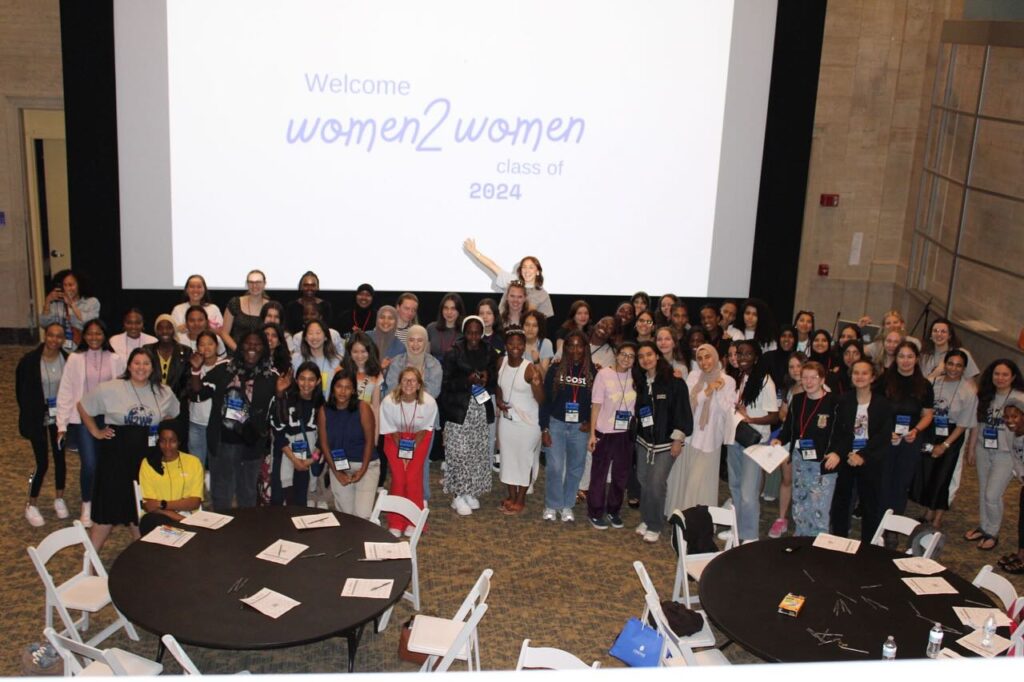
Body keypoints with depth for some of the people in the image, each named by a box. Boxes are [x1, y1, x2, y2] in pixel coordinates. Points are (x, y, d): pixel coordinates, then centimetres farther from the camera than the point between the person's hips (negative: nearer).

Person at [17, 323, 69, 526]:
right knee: (42, 462, -2)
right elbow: (21, 390, -4)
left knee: (60, 457, 12)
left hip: (60, 416, 2)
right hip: (38, 417, -2)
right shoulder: (30, 360, -13)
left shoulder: (67, 360, -8)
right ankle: (31, 505, 16)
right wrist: (29, 414, -5)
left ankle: (59, 499, 32)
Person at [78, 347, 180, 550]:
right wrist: (95, 431, 2)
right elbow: (82, 406, 4)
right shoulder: (110, 389, -7)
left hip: (148, 456, 3)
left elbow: (173, 413, 22)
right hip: (116, 454, -3)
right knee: (108, 507, 0)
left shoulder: (164, 393, 3)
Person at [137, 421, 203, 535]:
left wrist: (162, 504, -13)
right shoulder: (148, 463, 4)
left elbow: (195, 502, 0)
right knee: (149, 521, -35)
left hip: (187, 517, 0)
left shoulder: (193, 462, 6)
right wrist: (178, 517, -17)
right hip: (159, 517, 0)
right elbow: (149, 505, -3)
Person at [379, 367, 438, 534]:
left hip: (418, 438, 0)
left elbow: (425, 428, -10)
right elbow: (391, 430, -11)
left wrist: (412, 450, -14)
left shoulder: (429, 402, -26)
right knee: (398, 478, -10)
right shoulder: (389, 401, -26)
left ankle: (413, 522, 6)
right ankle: (395, 523, 5)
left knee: (413, 477, -12)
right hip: (395, 438, 0)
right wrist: (402, 452, -14)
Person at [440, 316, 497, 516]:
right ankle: (458, 495, 3)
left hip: (482, 411, 3)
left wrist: (487, 379, -8)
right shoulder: (453, 353, -2)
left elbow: (495, 385, 15)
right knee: (459, 452, -5)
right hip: (459, 410, -3)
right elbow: (447, 383, -5)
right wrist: (467, 380, -20)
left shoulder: (489, 355, 8)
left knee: (479, 452, 4)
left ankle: (471, 492, 17)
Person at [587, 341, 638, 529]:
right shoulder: (604, 374, -11)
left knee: (621, 475, 14)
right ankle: (595, 512, 22)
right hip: (605, 433, -3)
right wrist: (592, 434, -9)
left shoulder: (635, 376, -2)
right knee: (599, 474, 8)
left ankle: (613, 510, 31)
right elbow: (596, 406, -8)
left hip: (626, 434, 4)